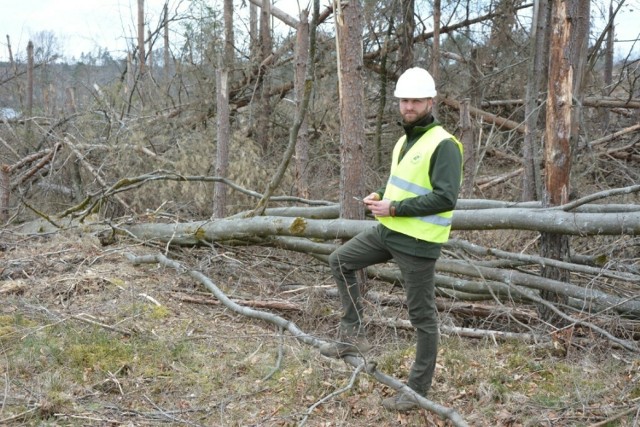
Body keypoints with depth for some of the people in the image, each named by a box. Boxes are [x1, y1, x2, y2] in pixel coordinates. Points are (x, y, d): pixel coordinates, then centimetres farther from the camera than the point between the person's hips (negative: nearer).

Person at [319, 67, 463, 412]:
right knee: (340, 260, 14)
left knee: (422, 315, 2)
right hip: (389, 231, 9)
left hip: (417, 242, -9)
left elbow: (445, 198, -24)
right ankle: (353, 336, 18)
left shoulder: (443, 145, -17)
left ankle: (418, 388, 15)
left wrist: (394, 208, -22)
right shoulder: (405, 140, 12)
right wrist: (380, 196, 3)